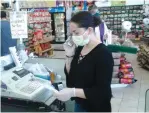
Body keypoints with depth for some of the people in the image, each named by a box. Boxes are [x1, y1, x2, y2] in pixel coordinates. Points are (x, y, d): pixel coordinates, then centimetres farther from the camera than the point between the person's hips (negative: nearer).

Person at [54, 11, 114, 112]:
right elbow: (70, 74, 4)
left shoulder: (103, 54, -21)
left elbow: (102, 91, -23)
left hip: (96, 107, -6)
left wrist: (73, 92, -31)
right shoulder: (79, 48, 0)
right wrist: (69, 55, -10)